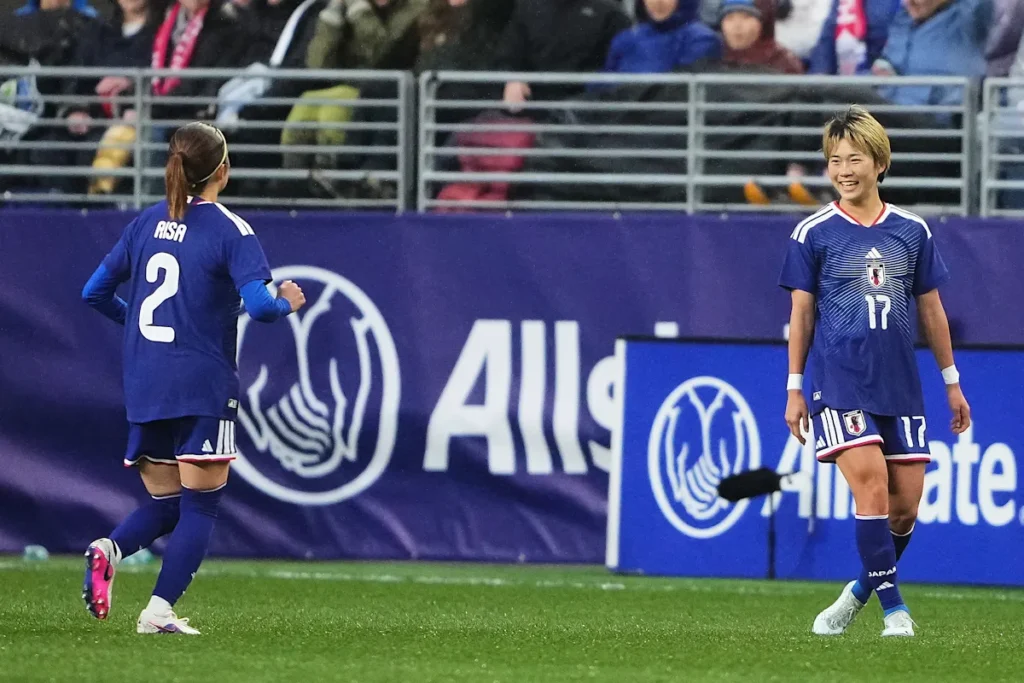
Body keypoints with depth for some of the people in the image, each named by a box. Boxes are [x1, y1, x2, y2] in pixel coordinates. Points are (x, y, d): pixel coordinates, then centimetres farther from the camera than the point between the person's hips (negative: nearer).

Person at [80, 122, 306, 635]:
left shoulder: (147, 222, 10)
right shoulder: (229, 231, -8)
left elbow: (95, 293, 15)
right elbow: (259, 304, -20)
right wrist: (287, 304, 2)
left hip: (143, 389, 6)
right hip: (202, 385, -6)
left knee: (165, 504, 15)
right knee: (200, 505, 3)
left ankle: (108, 550, -15)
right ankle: (159, 611, -9)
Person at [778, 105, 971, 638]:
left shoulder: (912, 231, 7)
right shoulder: (813, 234, -1)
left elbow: (930, 309, 14)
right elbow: (801, 314, 4)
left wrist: (952, 383, 16)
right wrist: (795, 389, 3)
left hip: (900, 385, 3)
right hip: (839, 383, -3)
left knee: (906, 503, 1)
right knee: (872, 487, -18)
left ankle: (862, 590, 24)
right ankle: (893, 607, -11)